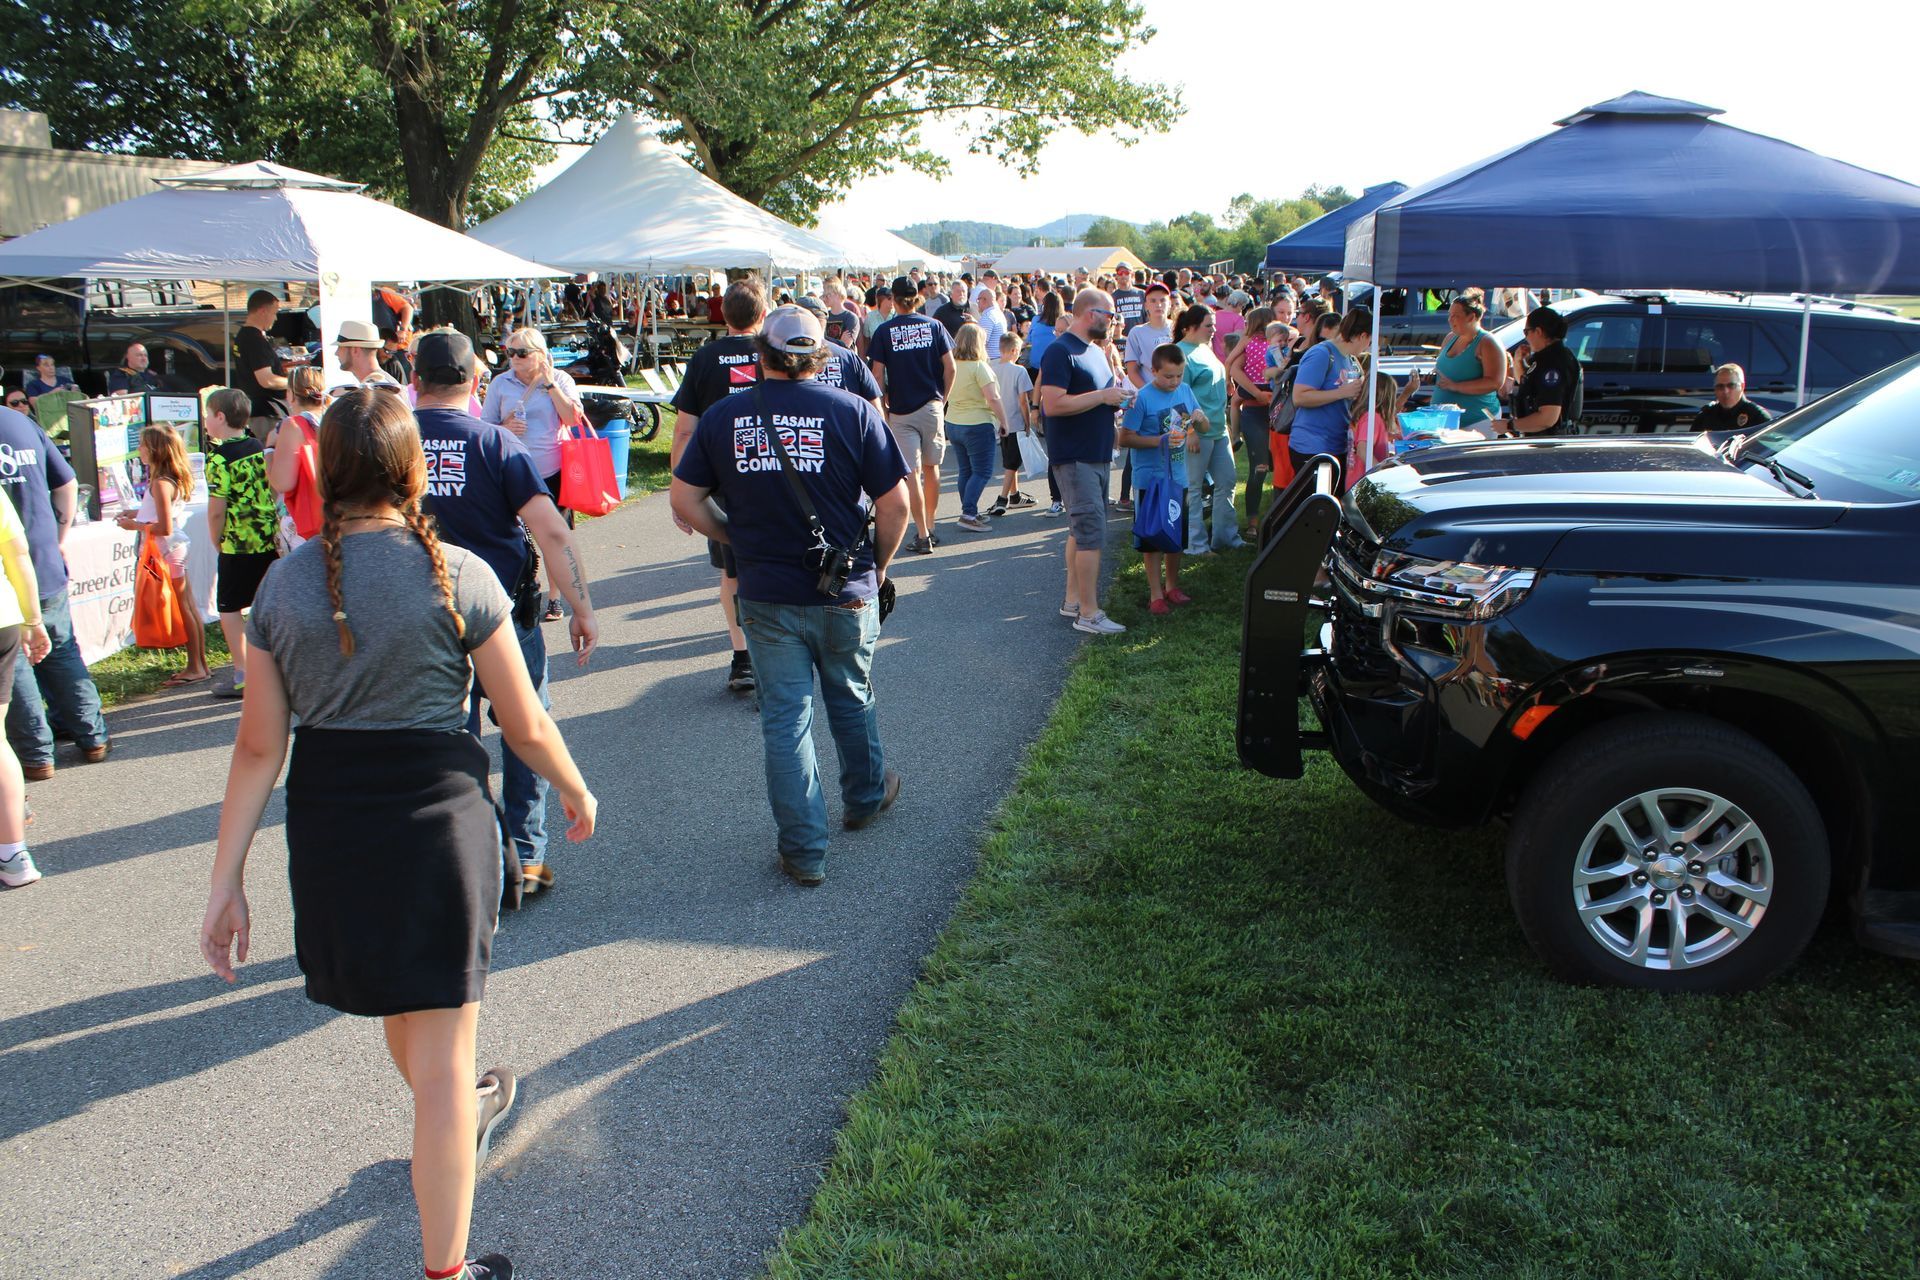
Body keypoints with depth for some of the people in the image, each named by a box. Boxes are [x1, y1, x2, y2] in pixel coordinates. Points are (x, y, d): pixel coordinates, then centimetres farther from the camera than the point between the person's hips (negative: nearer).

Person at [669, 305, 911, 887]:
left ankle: (804, 851, 11)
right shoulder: (851, 411, -7)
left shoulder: (722, 418, -2)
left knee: (784, 718, 8)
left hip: (766, 597, 0)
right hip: (846, 593, 0)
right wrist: (878, 567, 7)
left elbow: (684, 501, 0)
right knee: (852, 701, 22)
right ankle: (866, 796, 44)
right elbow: (895, 501, -8)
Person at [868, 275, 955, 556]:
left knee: (911, 472, -2)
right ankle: (930, 527, 23)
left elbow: (877, 374, -6)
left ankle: (922, 536, -4)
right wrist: (942, 398, 11)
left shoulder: (884, 332, -3)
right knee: (931, 468, 15)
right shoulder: (934, 326, 2)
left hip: (901, 411, -2)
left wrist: (885, 401, 10)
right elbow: (950, 367, -1)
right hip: (932, 406, 2)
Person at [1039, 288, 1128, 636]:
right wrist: (1102, 396, -19)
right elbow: (1053, 404, -24)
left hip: (1097, 455, 10)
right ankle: (1089, 613, -6)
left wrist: (1116, 396, 5)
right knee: (1091, 532, -10)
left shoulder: (1097, 351, 16)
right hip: (1074, 457, -10)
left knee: (1082, 530, 15)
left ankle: (1073, 600, 24)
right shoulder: (1060, 351, -15)